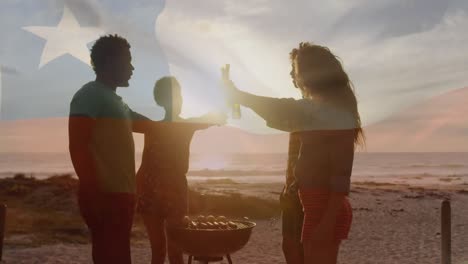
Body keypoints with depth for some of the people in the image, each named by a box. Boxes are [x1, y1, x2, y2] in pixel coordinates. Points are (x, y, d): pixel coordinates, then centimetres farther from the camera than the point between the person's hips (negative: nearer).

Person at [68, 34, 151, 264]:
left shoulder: (116, 101, 22)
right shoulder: (90, 95, -7)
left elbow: (151, 126, 32)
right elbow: (77, 147, -17)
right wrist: (93, 193, -22)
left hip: (120, 194, 10)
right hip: (104, 196, -10)